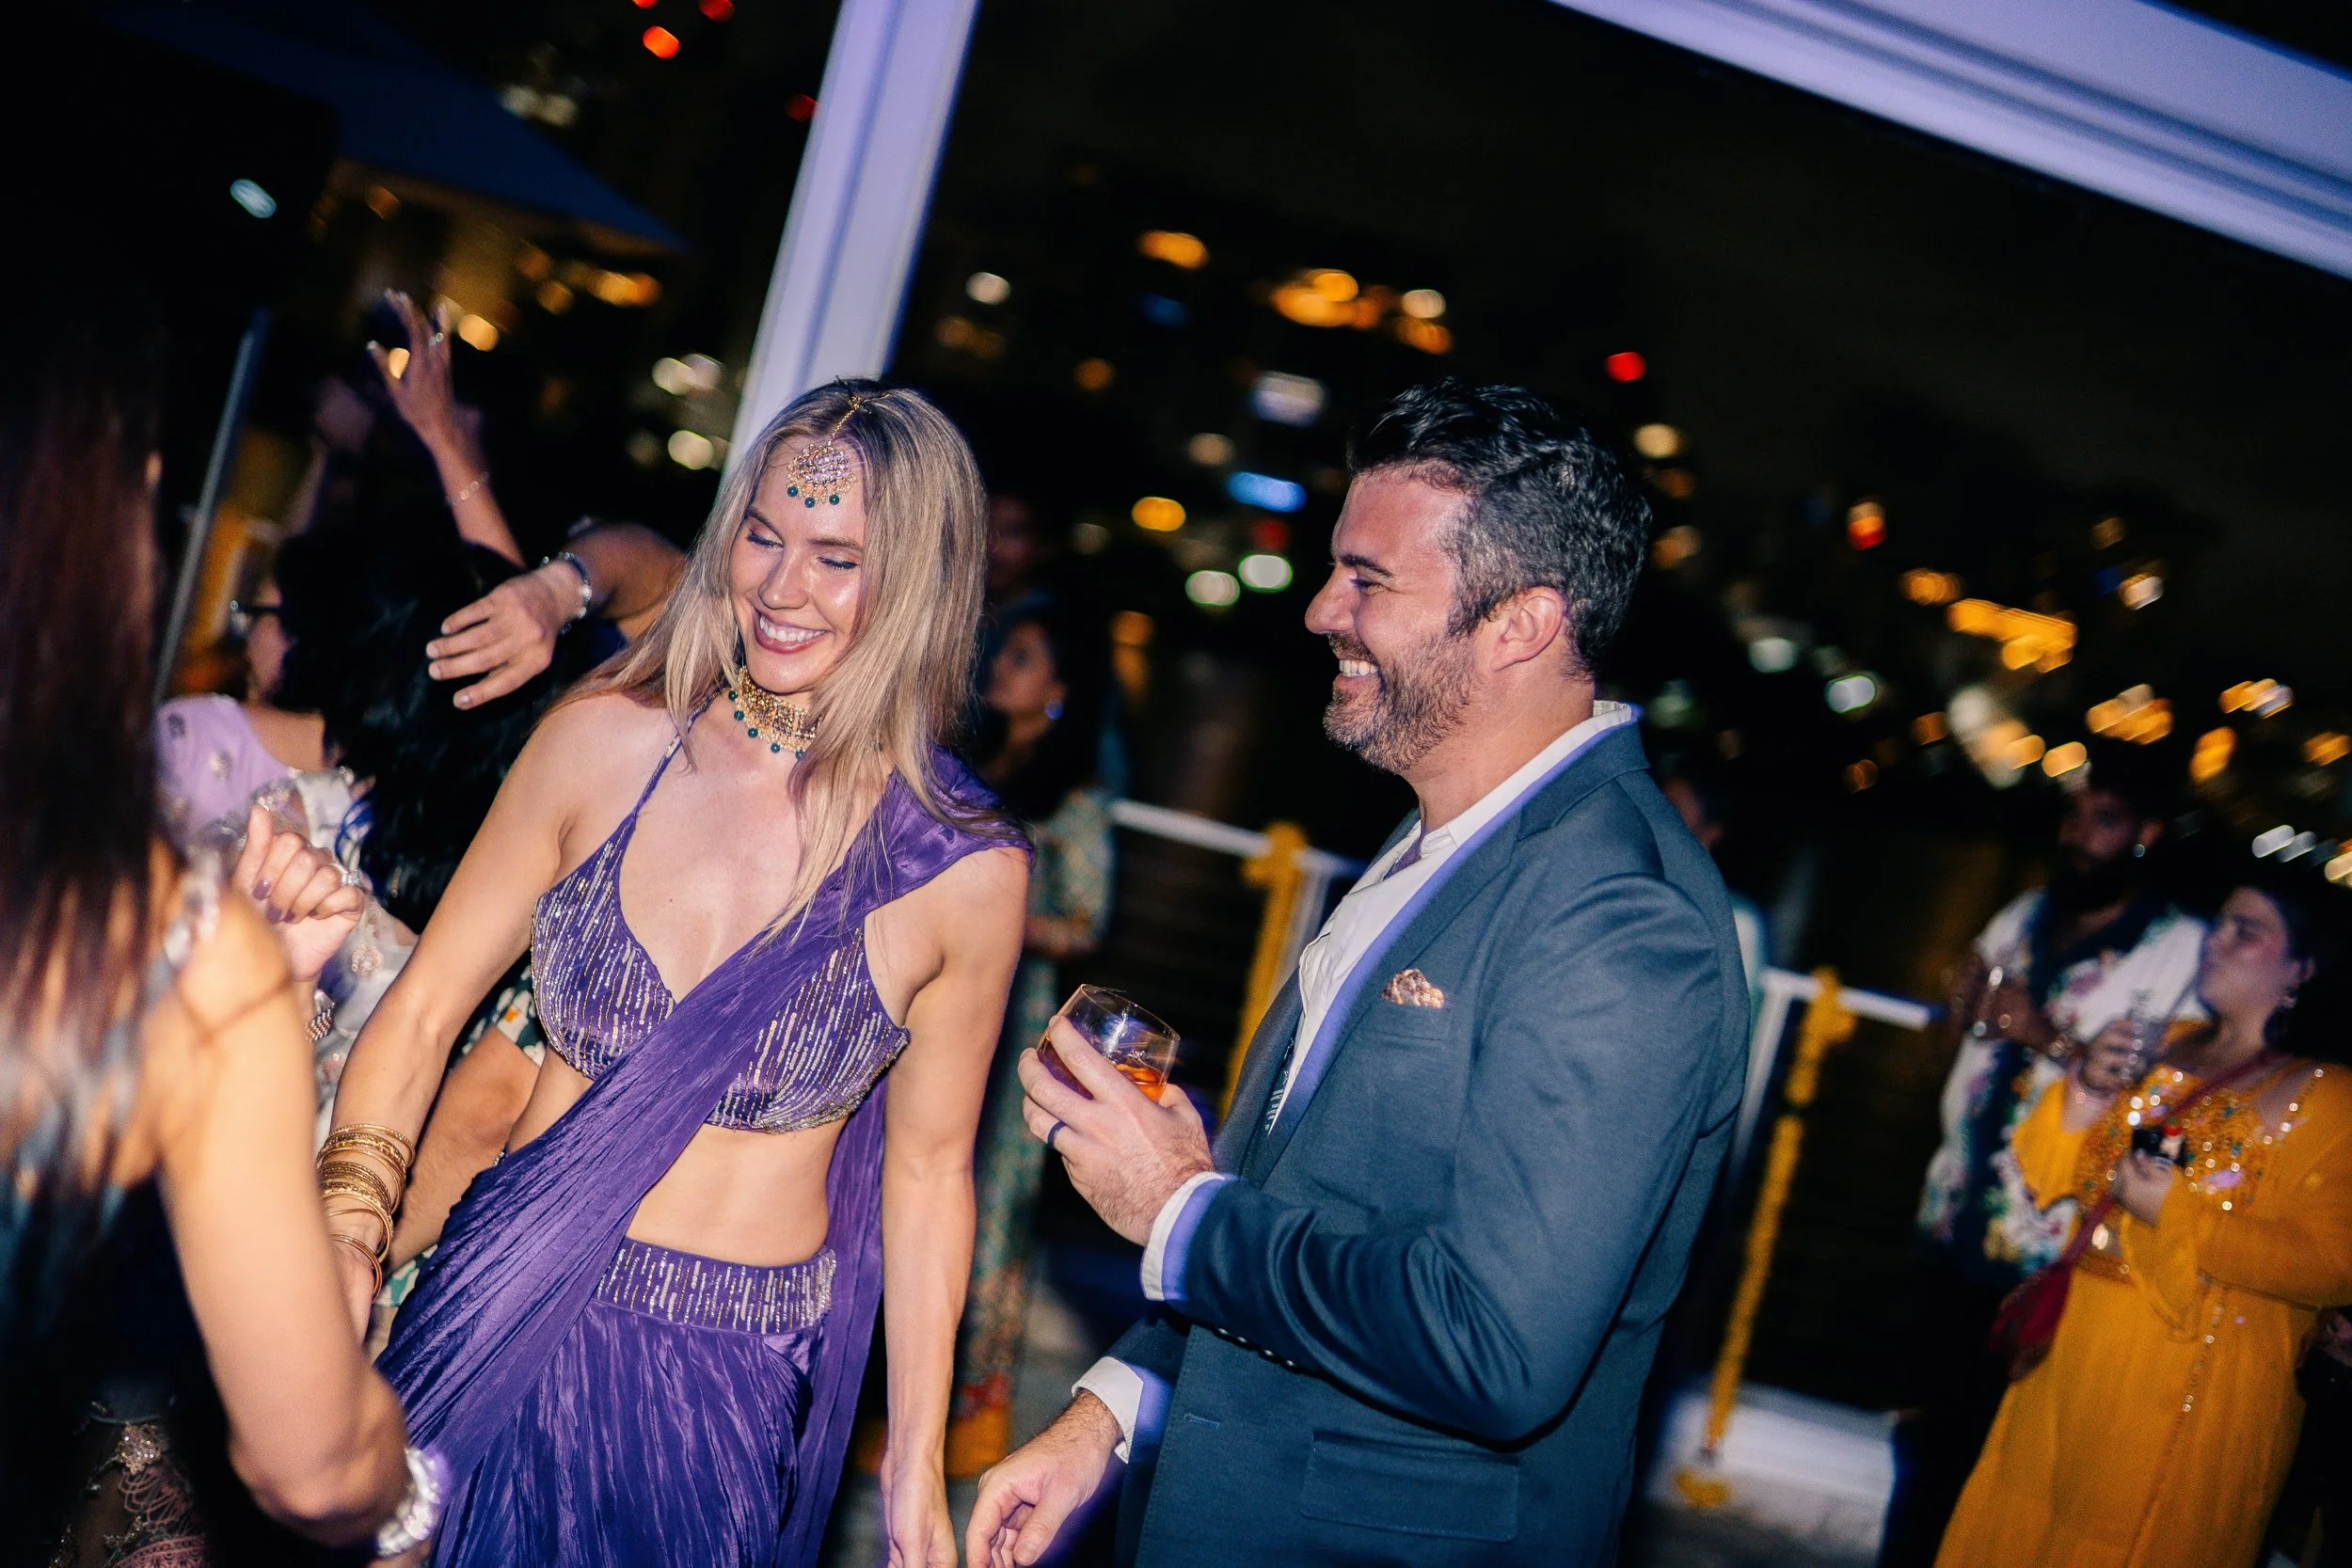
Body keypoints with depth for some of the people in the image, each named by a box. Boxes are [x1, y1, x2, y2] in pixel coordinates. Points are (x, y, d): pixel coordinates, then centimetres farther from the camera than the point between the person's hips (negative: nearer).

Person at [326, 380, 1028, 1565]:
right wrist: (348, 1228, -15)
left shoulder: (964, 872, -12)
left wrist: (915, 1470, 2)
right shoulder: (603, 741, -8)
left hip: (726, 1391, -2)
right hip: (500, 1323, 2)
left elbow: (928, 1171, -2)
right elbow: (425, 1009, 0)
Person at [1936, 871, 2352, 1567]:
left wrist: (2178, 1213, -20)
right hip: (2073, 1354, 5)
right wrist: (2088, 1091, -10)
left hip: (2194, 1386, -5)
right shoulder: (2162, 1050, 9)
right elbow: (2046, 1182, 8)